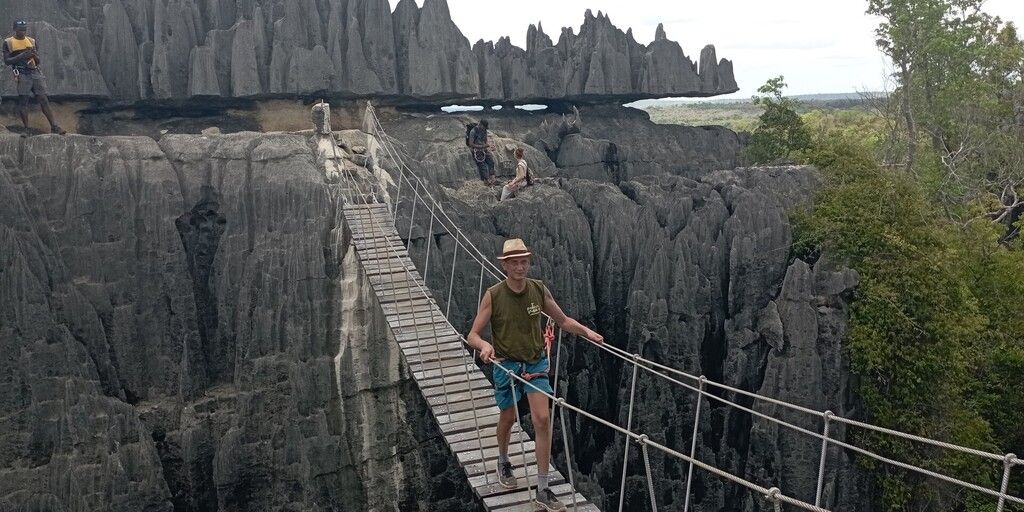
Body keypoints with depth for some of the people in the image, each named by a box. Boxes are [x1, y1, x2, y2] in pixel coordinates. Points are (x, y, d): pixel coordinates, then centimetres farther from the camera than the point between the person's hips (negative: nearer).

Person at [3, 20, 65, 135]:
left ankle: (54, 127, -7)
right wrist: (22, 56, -13)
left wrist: (34, 55, -7)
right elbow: (6, 61, -1)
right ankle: (27, 128, 0)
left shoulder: (32, 41, 17)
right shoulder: (8, 42, 6)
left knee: (44, 100, -3)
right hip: (22, 74, -3)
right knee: (23, 101, -6)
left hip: (35, 72, 3)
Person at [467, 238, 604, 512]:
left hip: (536, 363, 2)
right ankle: (503, 463, 47)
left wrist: (586, 331, -9)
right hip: (506, 365, -1)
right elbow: (473, 335, -13)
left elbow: (562, 320, 8)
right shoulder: (493, 295, -14)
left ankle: (543, 490, 1)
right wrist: (484, 345, -35)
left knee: (542, 420, -8)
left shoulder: (539, 290, -6)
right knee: (508, 418, 15)